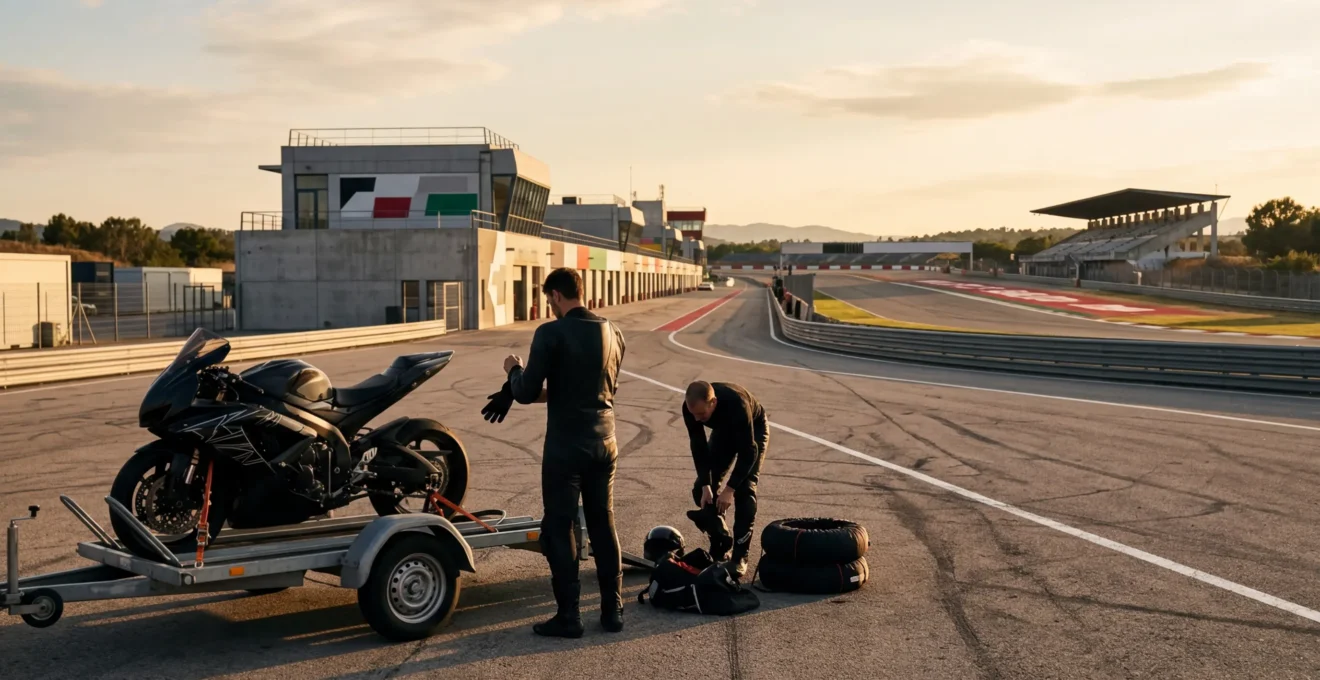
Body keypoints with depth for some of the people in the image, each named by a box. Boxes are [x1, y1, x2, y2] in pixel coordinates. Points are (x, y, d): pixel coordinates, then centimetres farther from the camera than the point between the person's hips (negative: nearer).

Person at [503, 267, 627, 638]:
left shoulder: (551, 333, -15)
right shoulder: (612, 333, 4)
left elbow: (525, 393, -14)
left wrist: (515, 369, 8)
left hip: (565, 446, -6)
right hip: (604, 444, 6)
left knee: (559, 529, 4)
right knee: (603, 525, 14)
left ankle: (568, 616, 8)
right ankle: (612, 610, 19)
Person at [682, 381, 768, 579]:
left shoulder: (737, 404, -44)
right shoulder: (691, 407, -30)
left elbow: (748, 451, -36)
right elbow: (698, 445, -19)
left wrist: (730, 488, -36)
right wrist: (706, 485, -25)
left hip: (754, 430, -5)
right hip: (724, 430, 5)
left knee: (744, 489, -20)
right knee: (701, 490, -5)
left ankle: (739, 556, -15)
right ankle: (719, 546, 9)